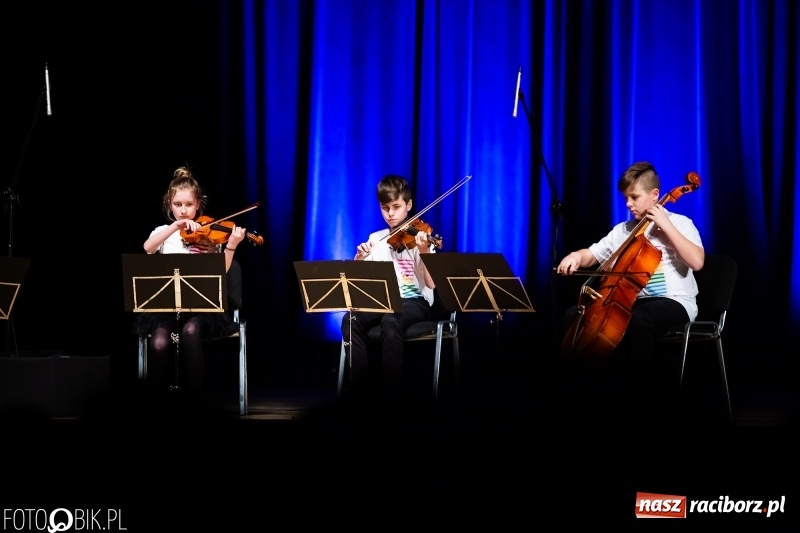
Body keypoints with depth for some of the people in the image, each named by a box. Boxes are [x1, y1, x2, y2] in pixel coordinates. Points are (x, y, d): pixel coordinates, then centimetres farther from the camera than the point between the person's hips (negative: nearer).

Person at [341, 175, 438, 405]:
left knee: (390, 322, -38)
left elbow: (431, 284, -12)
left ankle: (393, 393, -29)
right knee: (351, 320, -28)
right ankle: (362, 390, -21)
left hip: (415, 301, -4)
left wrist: (424, 253, -28)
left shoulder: (420, 238, -1)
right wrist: (359, 258, -13)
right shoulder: (376, 239, 11)